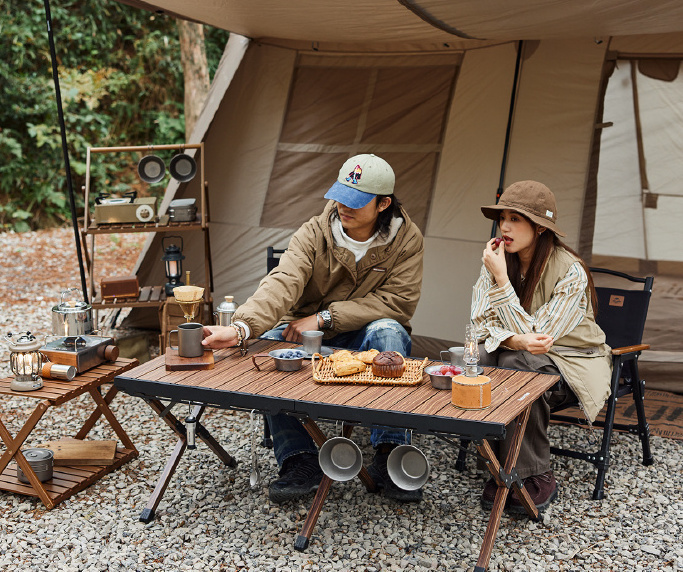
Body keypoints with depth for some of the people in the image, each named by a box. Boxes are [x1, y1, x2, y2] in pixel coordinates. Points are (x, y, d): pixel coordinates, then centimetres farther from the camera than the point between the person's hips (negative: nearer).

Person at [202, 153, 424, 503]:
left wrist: (323, 318, -21)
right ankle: (299, 462, -24)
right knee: (270, 341, -29)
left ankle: (389, 455, -27)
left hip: (364, 341, 0)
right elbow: (281, 285, -27)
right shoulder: (314, 234, -11)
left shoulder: (406, 238, -8)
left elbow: (398, 301, -15)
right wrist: (240, 327, -47)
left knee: (389, 331, -34)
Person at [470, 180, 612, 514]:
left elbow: (533, 334, -24)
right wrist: (516, 339, -31)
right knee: (477, 359, -28)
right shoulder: (498, 260, -6)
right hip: (518, 355, 5)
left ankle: (535, 479, -21)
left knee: (518, 365, -35)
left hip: (571, 361, -4)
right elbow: (481, 322, -9)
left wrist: (501, 279, -28)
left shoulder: (571, 272, -21)